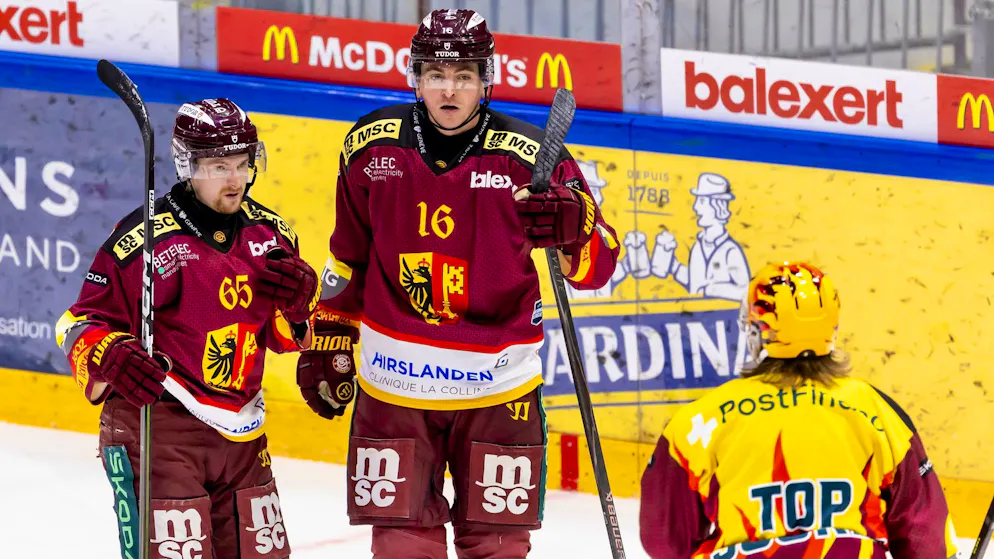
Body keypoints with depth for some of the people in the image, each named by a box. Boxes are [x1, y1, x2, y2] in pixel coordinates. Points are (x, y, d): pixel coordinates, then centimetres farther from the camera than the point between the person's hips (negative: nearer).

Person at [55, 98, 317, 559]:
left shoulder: (268, 232, 6)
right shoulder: (143, 239, -13)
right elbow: (83, 324, -9)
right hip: (155, 429, -6)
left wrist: (300, 295, -7)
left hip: (240, 430, 6)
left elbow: (287, 334, 14)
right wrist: (112, 359, -29)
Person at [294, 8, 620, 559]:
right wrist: (328, 341, 15)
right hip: (394, 384, 1)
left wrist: (574, 227, -29)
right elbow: (348, 255, 14)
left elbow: (597, 267, -8)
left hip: (497, 384, -1)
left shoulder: (530, 156, -8)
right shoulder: (372, 146, 0)